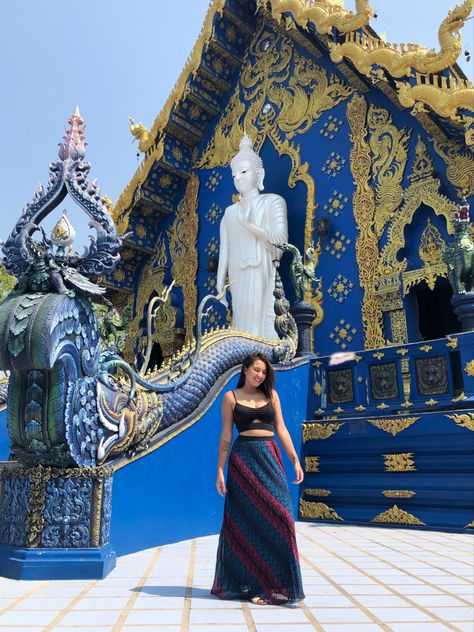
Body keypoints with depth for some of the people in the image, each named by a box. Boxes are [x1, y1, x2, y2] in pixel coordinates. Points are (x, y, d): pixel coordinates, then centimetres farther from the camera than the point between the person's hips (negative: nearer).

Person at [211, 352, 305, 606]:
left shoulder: (271, 395, 12)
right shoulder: (231, 397, 4)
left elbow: (281, 429, 10)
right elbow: (226, 435, 1)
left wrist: (295, 460, 3)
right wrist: (220, 470, -3)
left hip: (270, 457, 3)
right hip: (244, 458, -3)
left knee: (278, 514, -3)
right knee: (248, 520, 1)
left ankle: (276, 582, 9)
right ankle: (250, 583, 15)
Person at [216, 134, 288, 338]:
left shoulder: (272, 201, 5)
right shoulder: (230, 211, 17)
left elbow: (281, 239, -8)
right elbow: (224, 251, 12)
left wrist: (249, 224, -16)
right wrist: (220, 286, 6)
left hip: (263, 280, -4)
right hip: (238, 282, 4)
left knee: (264, 328, -8)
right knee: (244, 331, 2)